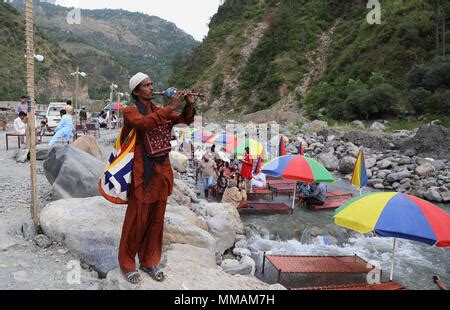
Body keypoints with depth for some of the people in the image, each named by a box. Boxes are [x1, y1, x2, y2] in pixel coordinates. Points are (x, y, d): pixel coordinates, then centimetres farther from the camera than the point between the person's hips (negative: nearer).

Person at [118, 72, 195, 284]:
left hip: (161, 172, 6)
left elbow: (185, 120, 11)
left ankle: (149, 261, 28)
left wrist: (189, 105, -7)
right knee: (136, 220, 3)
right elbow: (145, 123, -27)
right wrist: (170, 107, -26)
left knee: (156, 219, 12)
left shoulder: (159, 110, 13)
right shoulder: (130, 111, -5)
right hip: (142, 173, -6)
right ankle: (127, 264, 22)